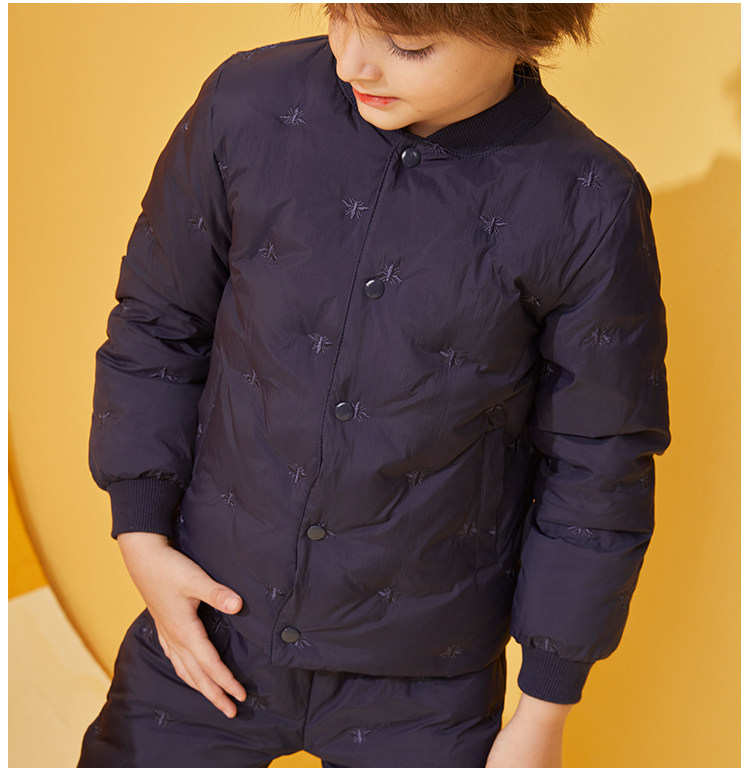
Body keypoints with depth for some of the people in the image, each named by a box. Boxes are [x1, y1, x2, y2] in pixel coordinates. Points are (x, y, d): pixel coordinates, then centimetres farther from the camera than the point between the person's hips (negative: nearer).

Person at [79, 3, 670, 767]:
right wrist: (142, 538, -2)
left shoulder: (587, 209, -17)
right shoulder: (246, 108, -12)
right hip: (210, 622, 2)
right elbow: (156, 324, 2)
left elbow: (596, 469, -7)